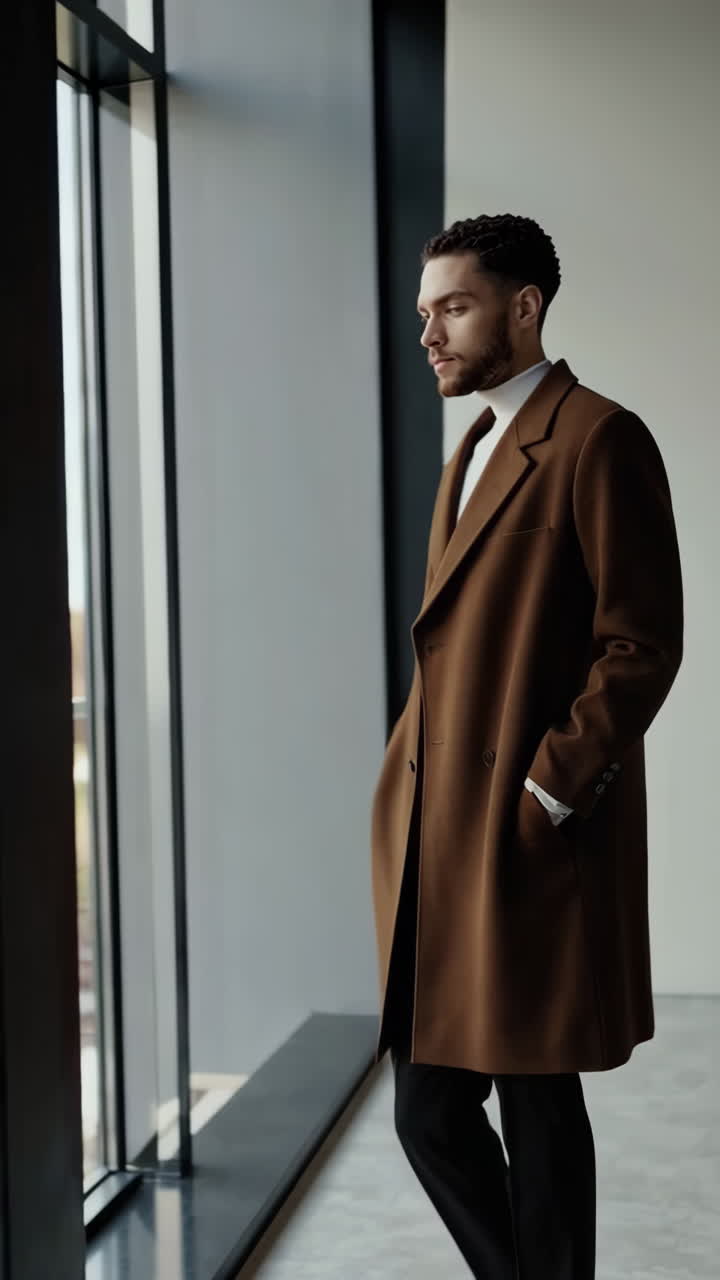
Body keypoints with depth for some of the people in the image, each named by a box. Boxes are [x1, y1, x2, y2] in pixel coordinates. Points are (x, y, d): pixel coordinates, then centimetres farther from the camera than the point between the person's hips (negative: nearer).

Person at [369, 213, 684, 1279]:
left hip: (529, 841, -8)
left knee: (536, 1109, 5)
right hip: (438, 839, 8)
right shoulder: (473, 452, 19)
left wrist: (544, 795, -16)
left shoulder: (598, 438, -8)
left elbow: (643, 646, -14)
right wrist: (411, 789, 11)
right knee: (429, 1111, 12)